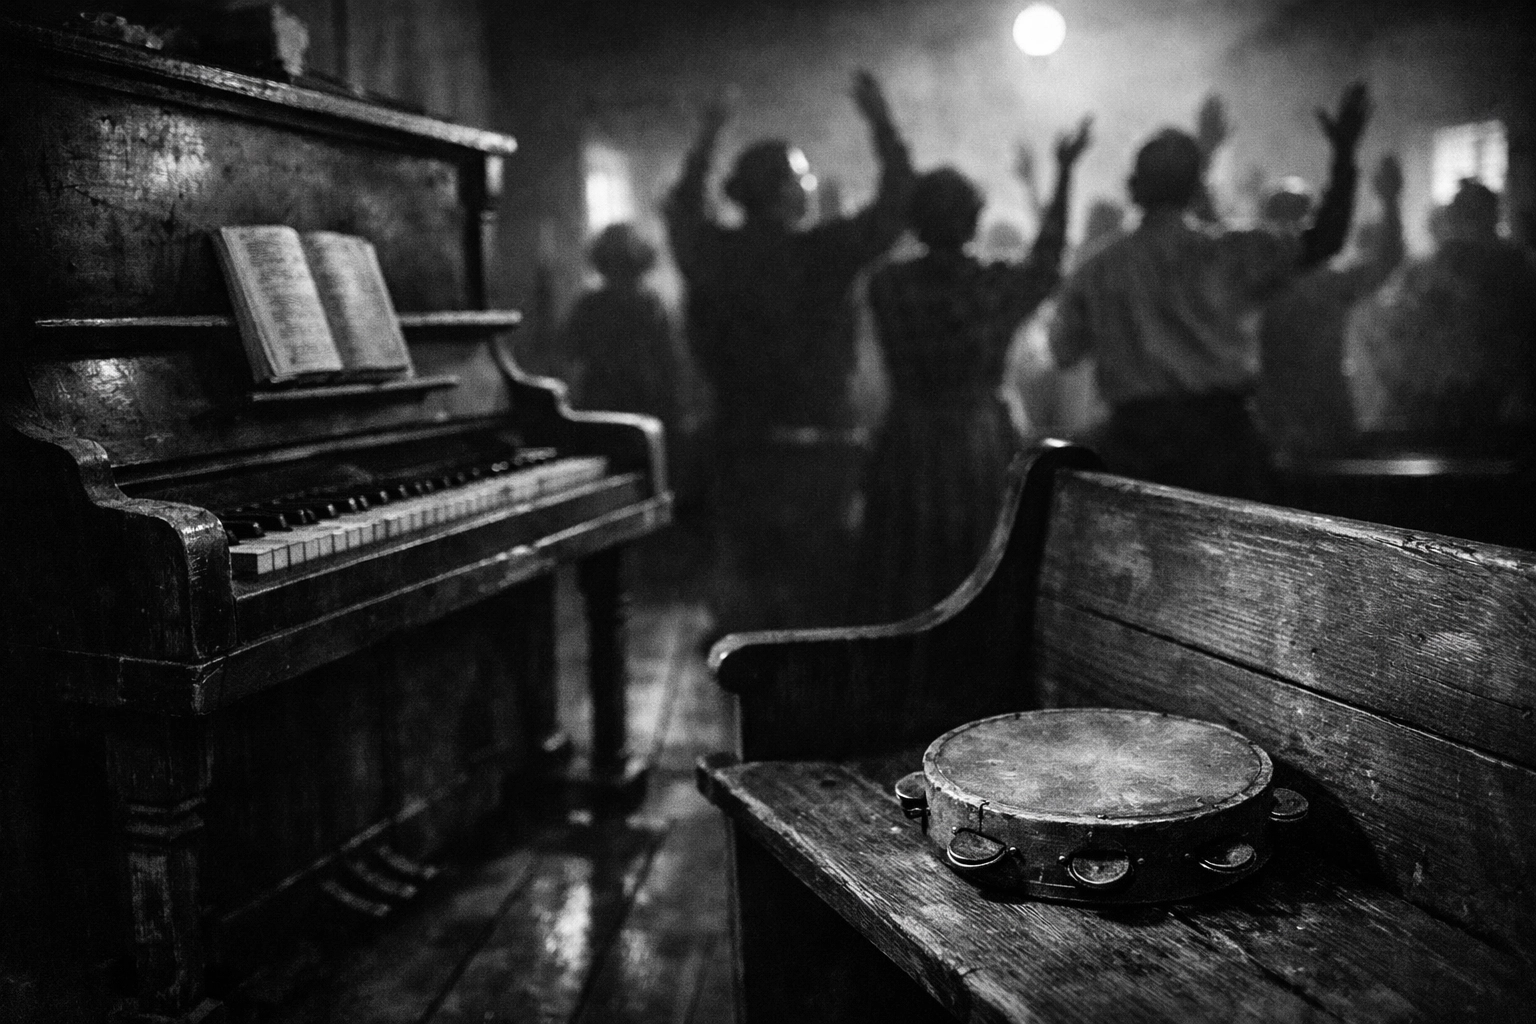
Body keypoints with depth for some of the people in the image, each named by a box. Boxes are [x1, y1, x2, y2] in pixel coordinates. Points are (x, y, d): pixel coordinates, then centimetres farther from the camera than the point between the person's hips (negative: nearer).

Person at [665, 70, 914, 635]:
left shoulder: (712, 252, -1)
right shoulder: (820, 252, -13)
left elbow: (682, 207, 21)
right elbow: (895, 203, -4)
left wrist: (706, 140, 32)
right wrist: (880, 120, 7)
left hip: (739, 445, 5)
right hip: (817, 441, -4)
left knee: (741, 581, 15)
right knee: (816, 586, 6)